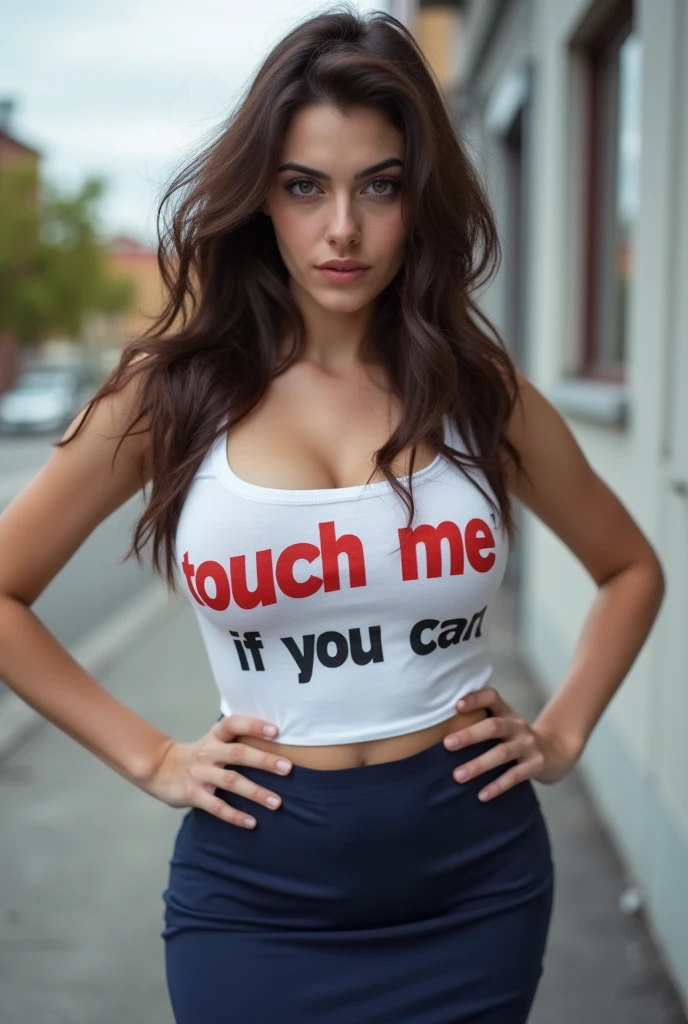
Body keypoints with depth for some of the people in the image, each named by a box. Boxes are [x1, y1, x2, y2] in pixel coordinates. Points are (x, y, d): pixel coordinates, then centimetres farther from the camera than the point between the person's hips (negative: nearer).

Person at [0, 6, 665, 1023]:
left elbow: (631, 569, 14)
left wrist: (562, 733, 4)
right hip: (258, 884, -1)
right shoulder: (174, 392, -5)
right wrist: (149, 758, -2)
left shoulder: (483, 394, -1)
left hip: (474, 876, 2)